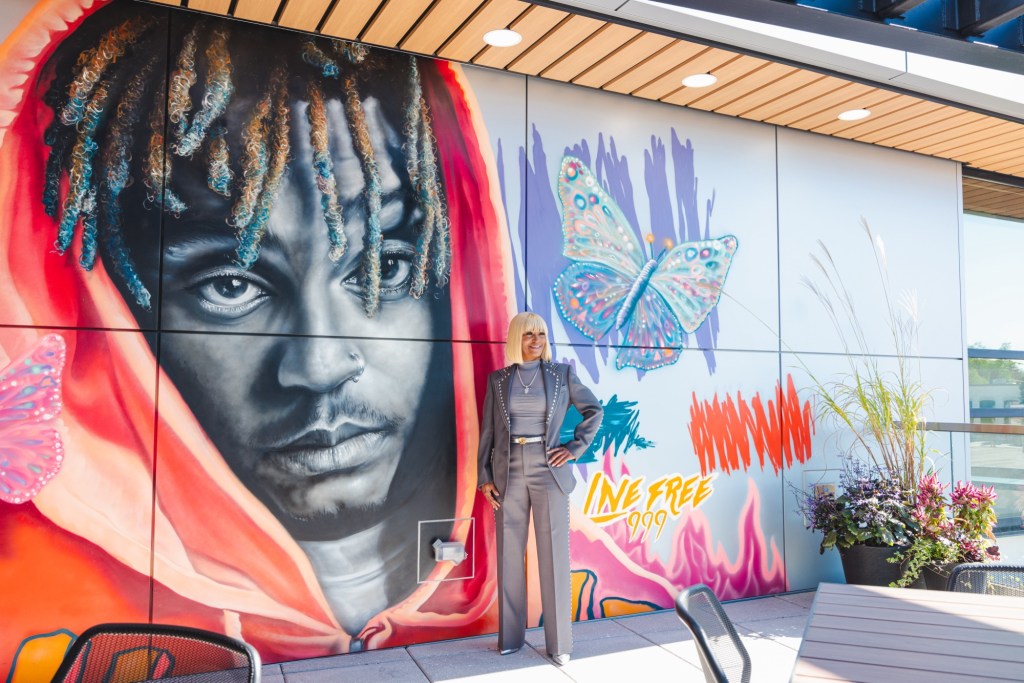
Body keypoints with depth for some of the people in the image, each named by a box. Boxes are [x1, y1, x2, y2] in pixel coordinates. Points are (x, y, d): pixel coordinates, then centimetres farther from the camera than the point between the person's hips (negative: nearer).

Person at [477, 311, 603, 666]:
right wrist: (484, 477, -1)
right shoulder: (498, 379, 5)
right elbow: (487, 432, 5)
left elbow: (594, 410, 8)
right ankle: (511, 636, 22)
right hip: (508, 473, 1)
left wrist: (576, 447, -2)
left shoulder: (562, 373, 2)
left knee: (554, 557, 2)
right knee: (509, 557, 8)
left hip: (549, 472, -1)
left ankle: (559, 643, 13)